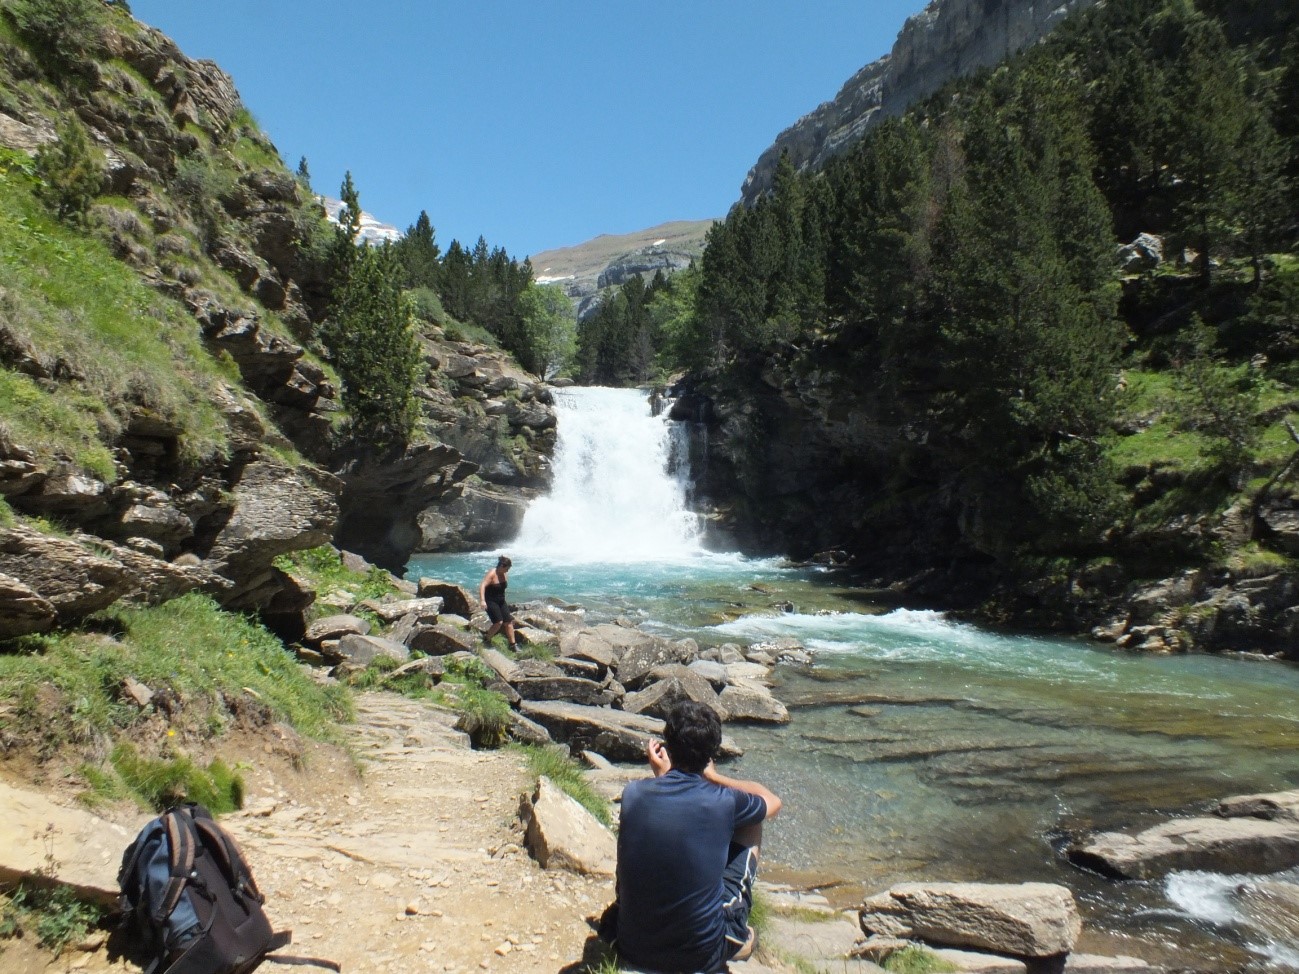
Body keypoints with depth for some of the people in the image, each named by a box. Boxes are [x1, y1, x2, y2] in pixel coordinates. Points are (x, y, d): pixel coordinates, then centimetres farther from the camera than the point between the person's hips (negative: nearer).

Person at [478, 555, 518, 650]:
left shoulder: (503, 574, 4)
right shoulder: (491, 574, -19)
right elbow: (482, 586, -31)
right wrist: (482, 601, -43)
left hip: (501, 601, 8)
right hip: (491, 602, -8)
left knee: (508, 622, 2)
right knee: (498, 622, -18)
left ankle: (512, 644, 8)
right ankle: (487, 639, 3)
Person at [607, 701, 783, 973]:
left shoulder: (633, 793, -11)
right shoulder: (724, 802, -16)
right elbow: (773, 802, 8)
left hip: (632, 949, 3)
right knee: (750, 823, 13)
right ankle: (739, 937, 28)